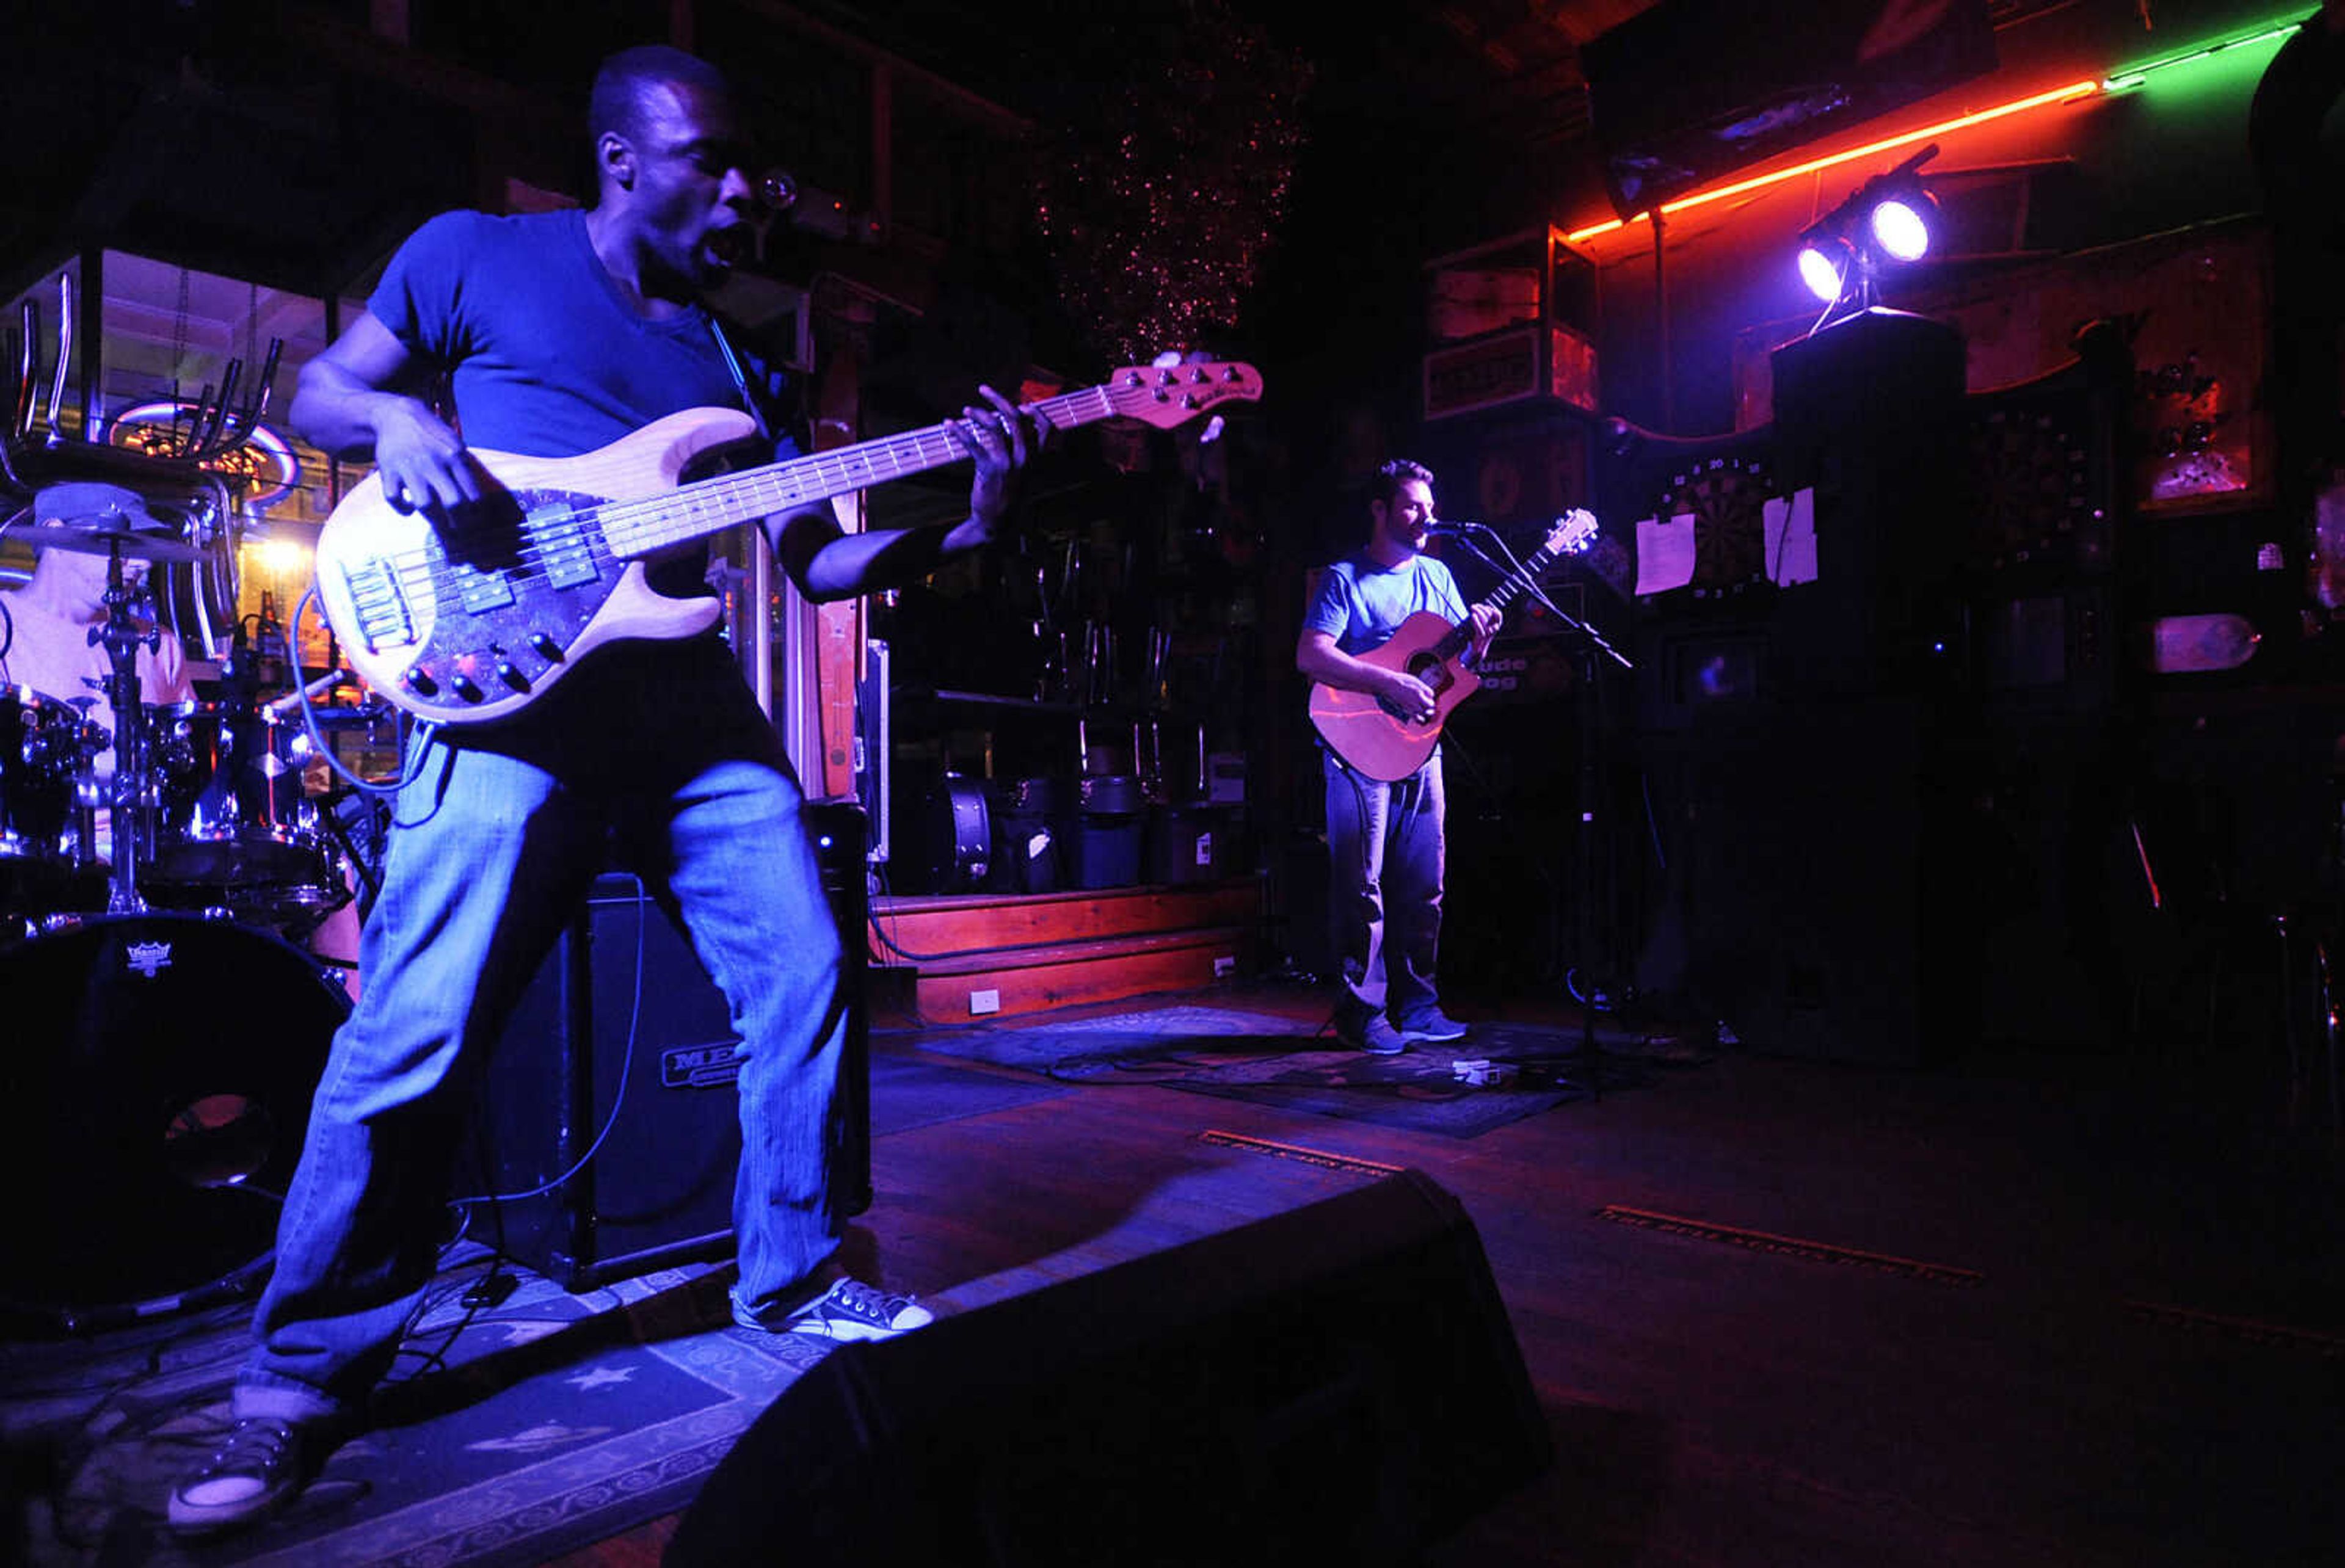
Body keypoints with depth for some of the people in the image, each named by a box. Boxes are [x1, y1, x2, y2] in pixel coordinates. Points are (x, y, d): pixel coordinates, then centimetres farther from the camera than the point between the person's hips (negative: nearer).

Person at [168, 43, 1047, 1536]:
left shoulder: (736, 358, 19)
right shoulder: (476, 259, 10)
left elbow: (816, 562, 14)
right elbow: (321, 391, 15)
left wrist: (964, 523, 0)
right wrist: (396, 420, -9)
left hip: (697, 707, 5)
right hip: (513, 695, -4)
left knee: (804, 983, 1)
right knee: (416, 1036, -8)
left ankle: (794, 1273, 22)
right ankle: (313, 1372, 12)